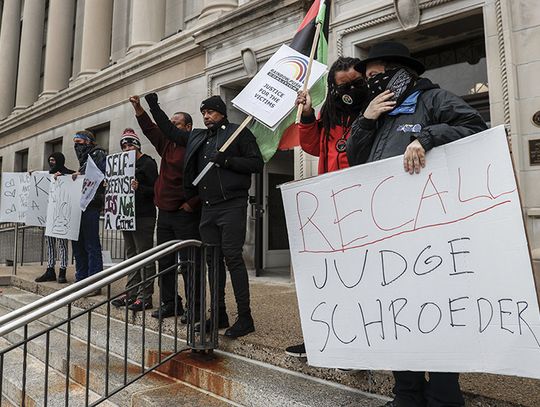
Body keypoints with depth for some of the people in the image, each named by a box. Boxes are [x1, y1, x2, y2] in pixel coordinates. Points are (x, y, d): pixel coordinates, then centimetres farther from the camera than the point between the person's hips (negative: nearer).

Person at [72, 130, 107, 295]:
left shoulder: (98, 154, -2)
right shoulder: (84, 158, 26)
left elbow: (102, 176, -15)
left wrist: (81, 175, -16)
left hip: (91, 206, -9)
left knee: (92, 246, -7)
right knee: (78, 244, 12)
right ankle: (81, 280, 21)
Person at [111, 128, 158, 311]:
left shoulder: (148, 163, -4)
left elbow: (155, 189, -12)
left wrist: (139, 188, -28)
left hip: (144, 217, -8)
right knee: (131, 255, 12)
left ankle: (145, 296, -1)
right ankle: (131, 294, 19)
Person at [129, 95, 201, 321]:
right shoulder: (167, 143, 14)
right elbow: (150, 128, 23)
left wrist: (192, 203, -17)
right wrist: (138, 108, 11)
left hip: (186, 215, -8)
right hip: (165, 212, 8)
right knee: (165, 262, 13)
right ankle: (170, 303, 24)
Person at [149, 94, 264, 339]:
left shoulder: (239, 133, 2)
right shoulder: (198, 137, 20)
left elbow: (257, 163, -5)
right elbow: (170, 131, 32)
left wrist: (227, 160, -14)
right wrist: (154, 107, 28)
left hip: (231, 205, -7)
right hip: (207, 207, 7)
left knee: (232, 257, -10)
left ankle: (245, 317, -2)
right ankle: (219, 314, 17)